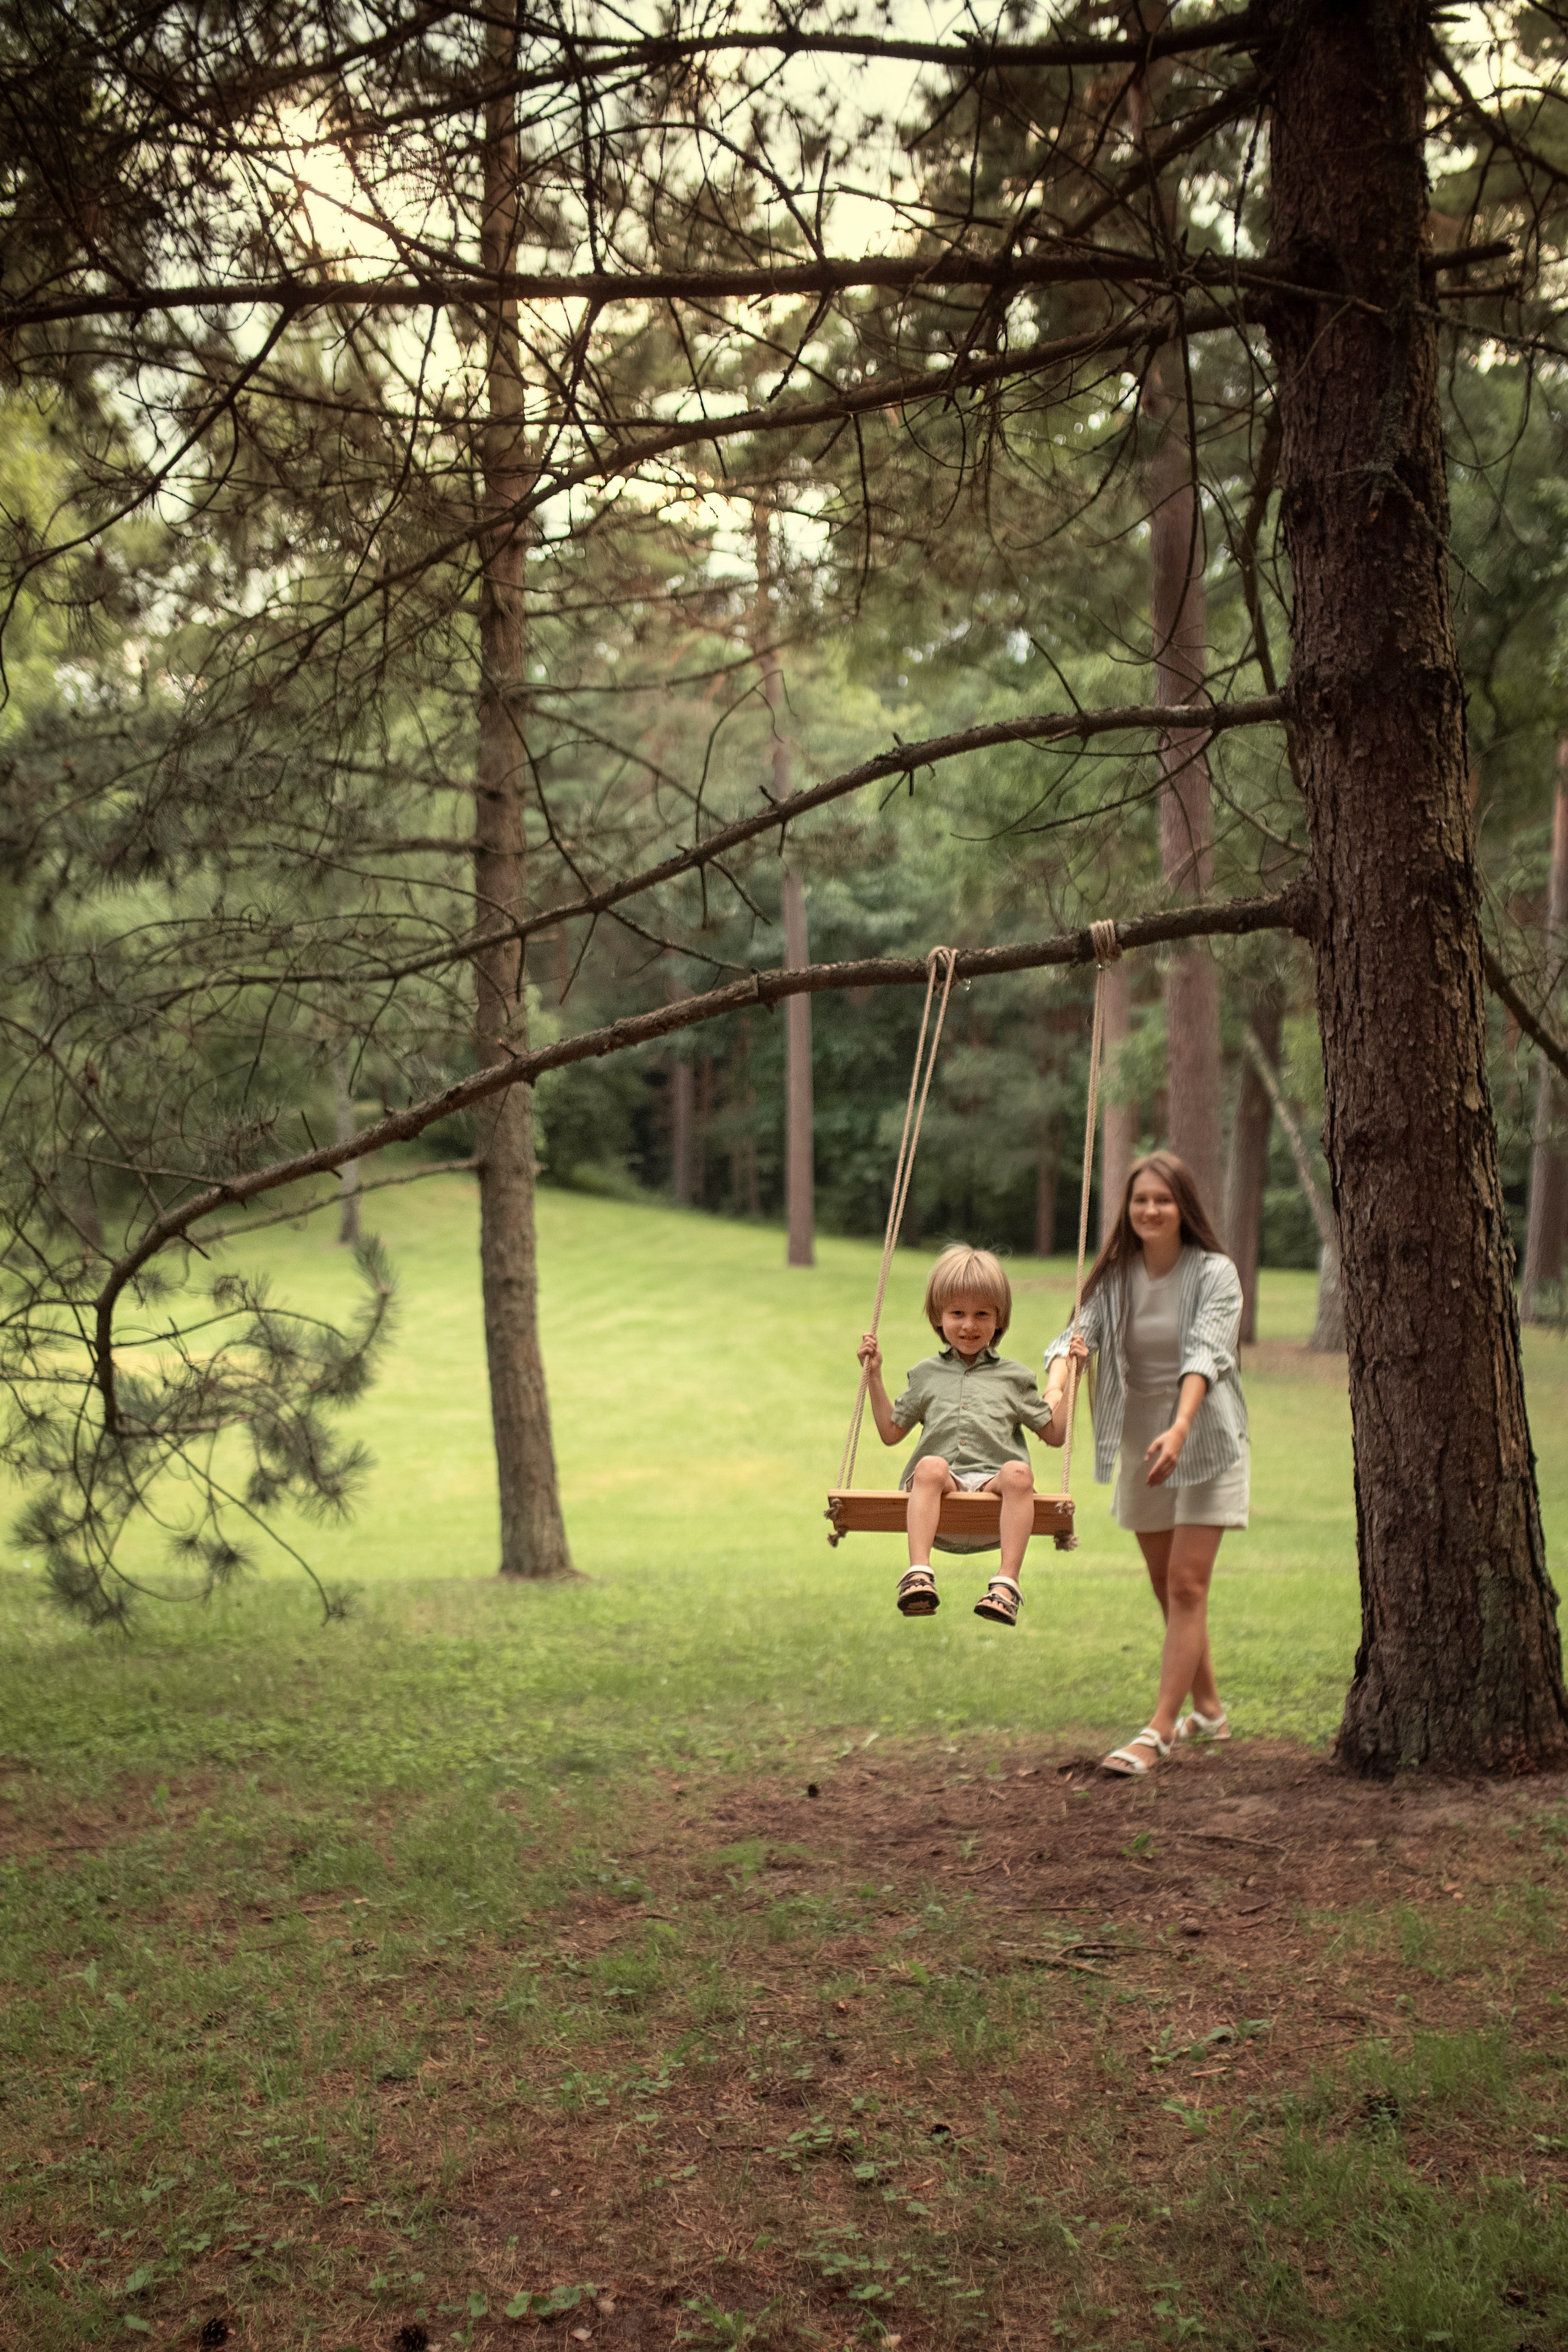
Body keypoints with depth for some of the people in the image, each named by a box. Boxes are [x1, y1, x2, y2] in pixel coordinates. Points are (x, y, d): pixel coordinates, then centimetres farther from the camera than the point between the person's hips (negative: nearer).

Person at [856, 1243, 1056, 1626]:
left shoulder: (1014, 1376, 22)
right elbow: (891, 1433, 28)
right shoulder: (926, 1373, 25)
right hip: (942, 1489, 0)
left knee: (1018, 1472, -35)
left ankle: (1007, 1582, -42)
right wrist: (874, 1376, 25)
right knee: (930, 1466, -35)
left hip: (992, 1484, 0)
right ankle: (919, 1574, -48)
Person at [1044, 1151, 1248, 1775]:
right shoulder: (1113, 1277, 0)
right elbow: (1077, 1333, -14)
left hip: (1204, 1442, -5)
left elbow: (1204, 1354, -26)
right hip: (1139, 1444, 5)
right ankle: (1208, 1709, 32)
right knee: (1168, 1588, 15)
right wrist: (1055, 1390, -36)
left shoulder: (1214, 1274, -12)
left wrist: (1180, 1429, -42)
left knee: (1186, 1585, -10)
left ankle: (1158, 1731, -11)